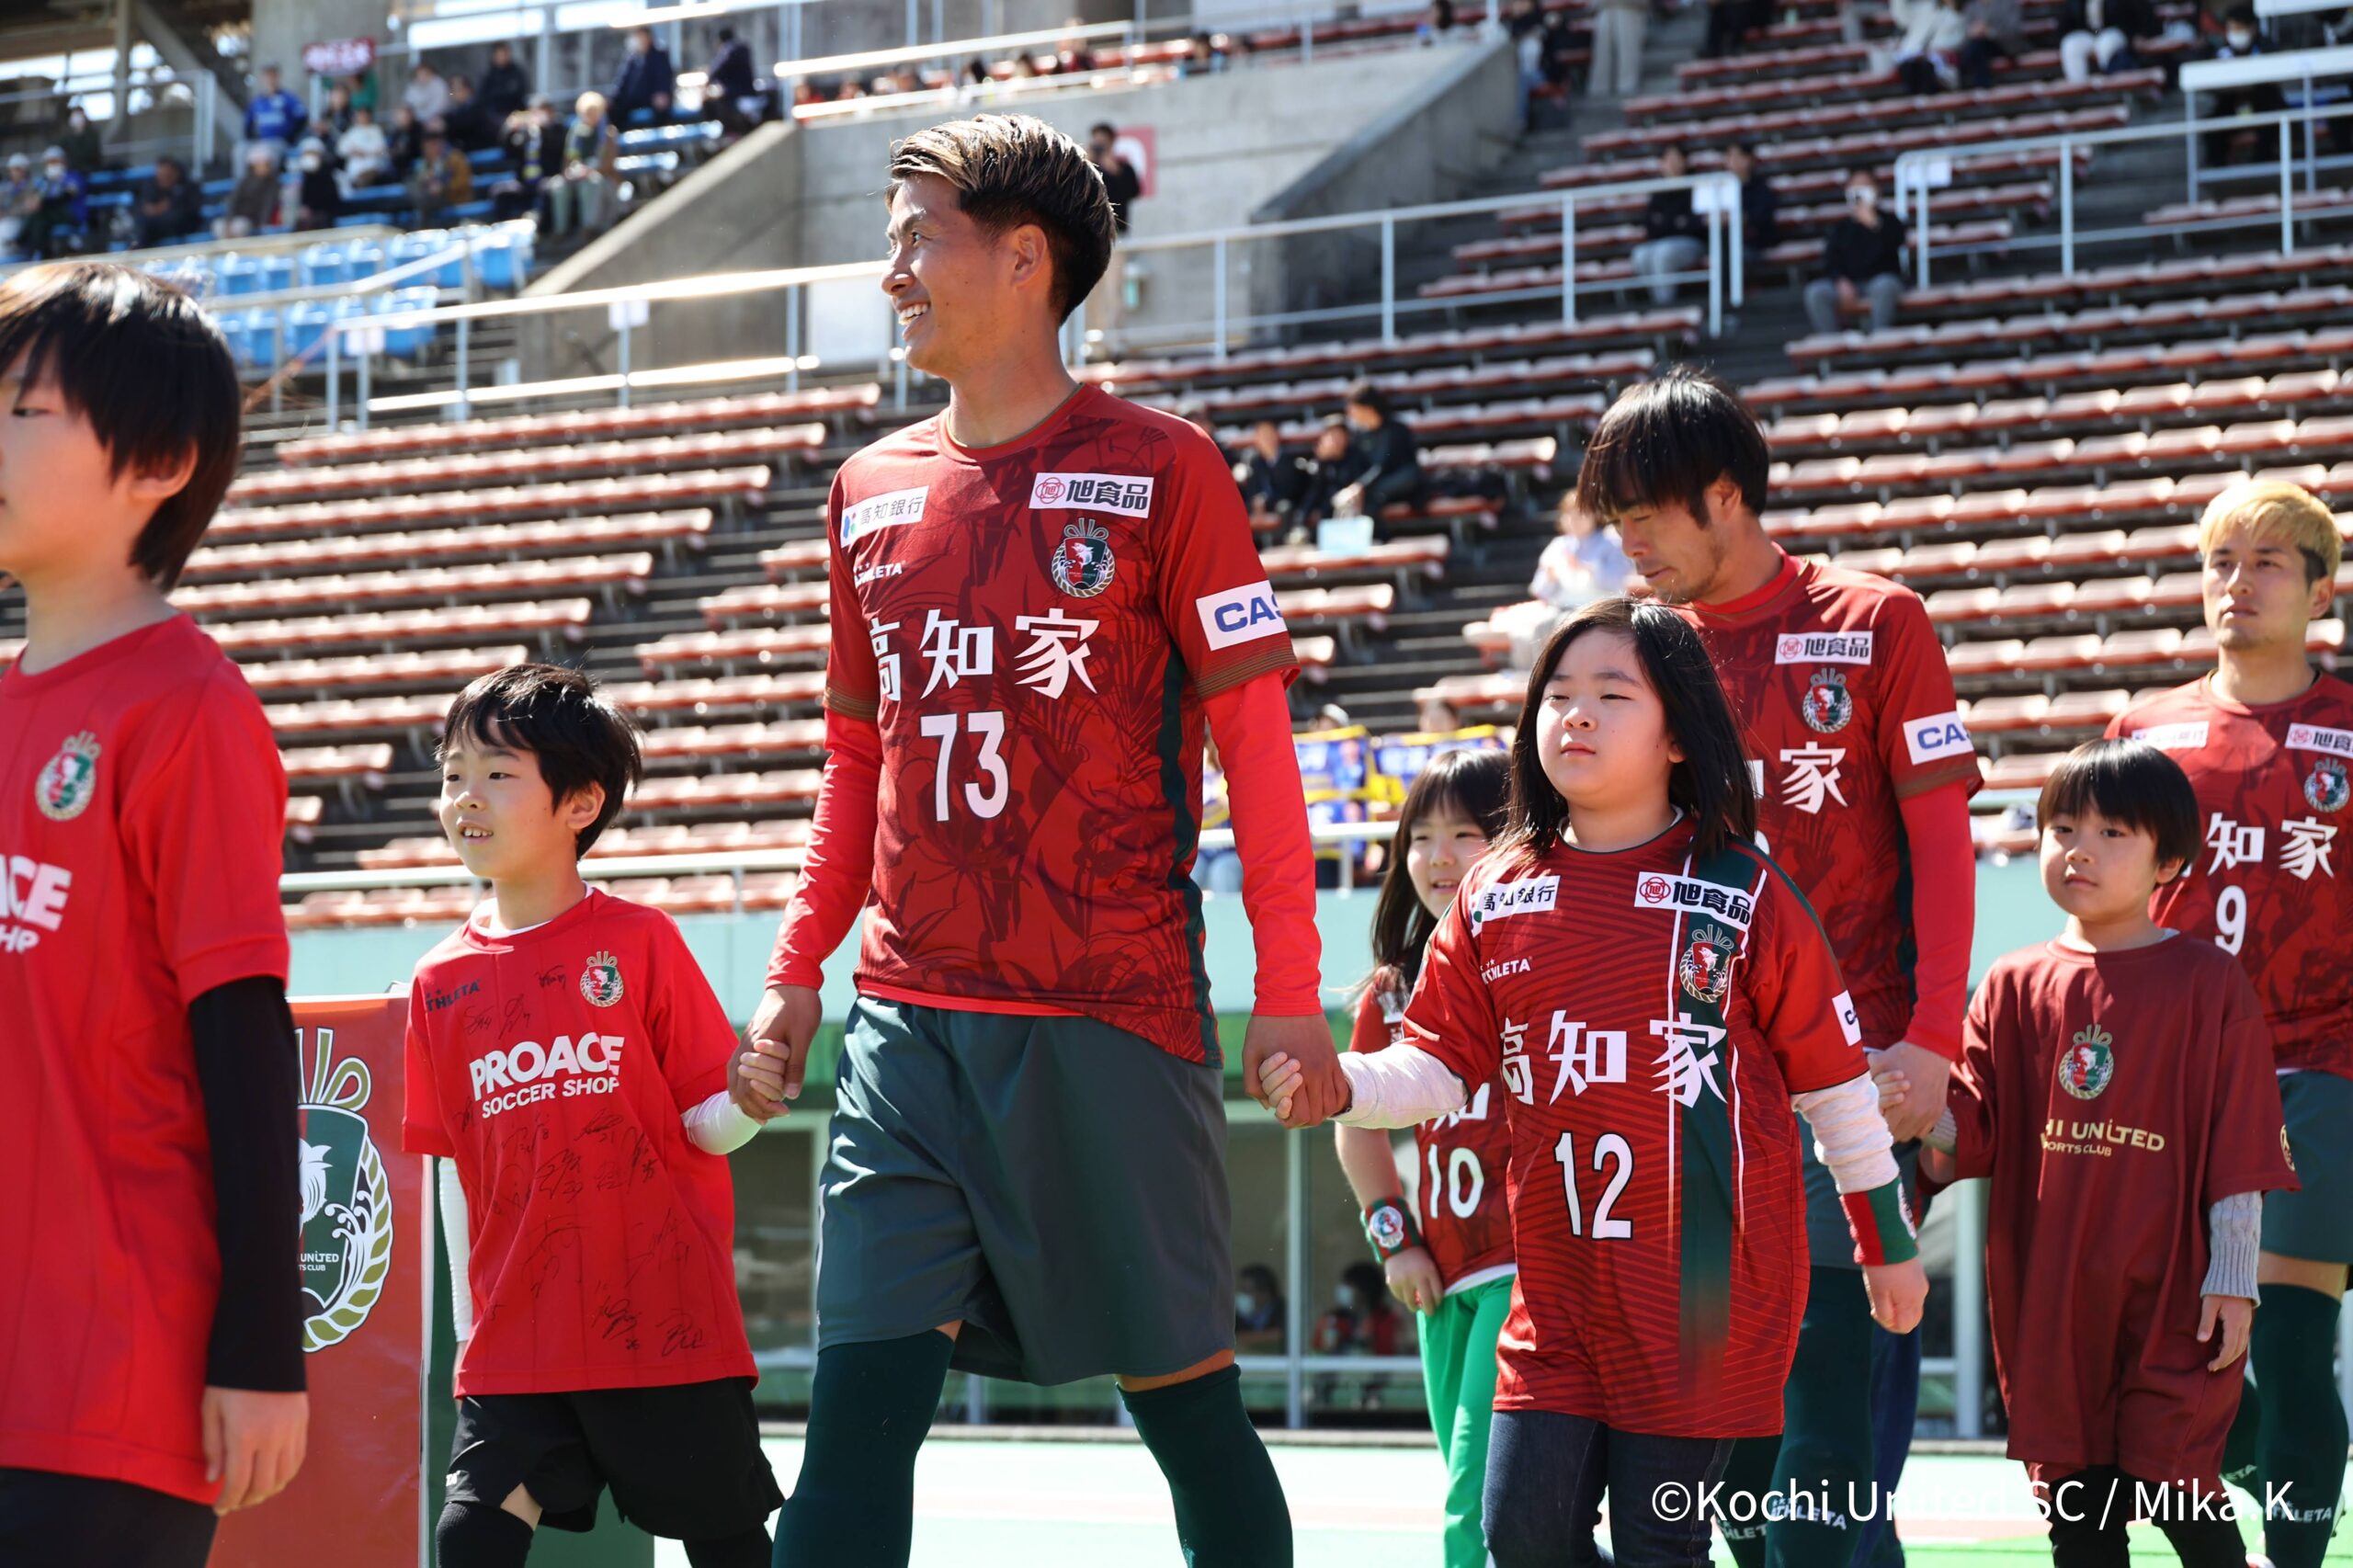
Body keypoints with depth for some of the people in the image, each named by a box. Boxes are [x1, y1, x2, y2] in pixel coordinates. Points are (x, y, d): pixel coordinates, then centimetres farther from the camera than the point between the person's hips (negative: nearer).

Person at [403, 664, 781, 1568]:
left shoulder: (641, 943, -2)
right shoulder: (443, 980, 8)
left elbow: (707, 1125, -4)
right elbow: (453, 1165, 12)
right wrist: (467, 1315, 10)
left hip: (669, 1327, -3)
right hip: (514, 1347, 3)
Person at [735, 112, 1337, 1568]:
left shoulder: (1156, 468, -3)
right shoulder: (874, 490, 12)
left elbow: (1252, 732, -3)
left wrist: (1290, 989, -8)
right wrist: (798, 973, 15)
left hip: (1112, 1019, -4)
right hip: (910, 1025, 5)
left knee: (1182, 1392, 3)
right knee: (860, 1405, -3)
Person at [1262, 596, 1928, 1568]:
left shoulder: (1745, 897, -3)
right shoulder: (1495, 899, 7)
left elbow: (1833, 1079, 3)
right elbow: (1437, 1064, 9)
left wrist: (1890, 1245, 8)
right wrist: (1341, 1086, -12)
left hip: (1707, 1286, -4)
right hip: (1559, 1280, 4)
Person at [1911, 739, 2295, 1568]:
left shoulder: (2207, 982, -1)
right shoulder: (2015, 986, 9)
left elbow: (2239, 1145, -3)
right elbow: (1975, 1130, 5)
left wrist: (2232, 1277, -7)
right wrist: (1934, 1118, -18)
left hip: (2171, 1294, -4)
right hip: (2049, 1297, 4)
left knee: (2174, 1486, -8)